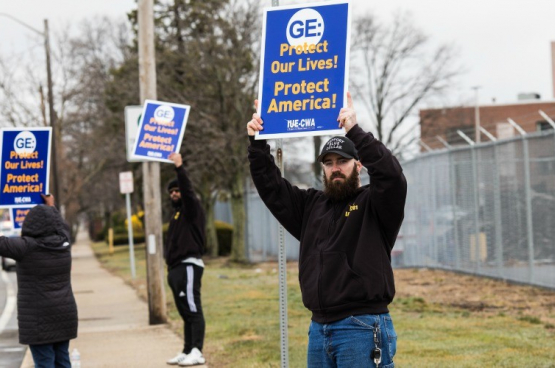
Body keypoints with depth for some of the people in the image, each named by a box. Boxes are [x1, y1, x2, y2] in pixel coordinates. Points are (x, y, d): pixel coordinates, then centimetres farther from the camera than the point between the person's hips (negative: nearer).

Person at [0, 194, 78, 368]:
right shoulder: (63, 244, 3)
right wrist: (51, 208, 39)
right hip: (64, 315, 6)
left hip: (38, 319, -6)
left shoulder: (27, 247, -14)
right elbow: (62, 227, 24)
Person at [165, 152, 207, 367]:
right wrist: (170, 265, 18)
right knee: (185, 312, 9)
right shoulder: (177, 213, 23)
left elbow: (188, 190, -23)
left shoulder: (191, 208, -2)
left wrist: (179, 168, -32)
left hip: (189, 265, -9)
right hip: (176, 267, 9)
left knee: (193, 309, -13)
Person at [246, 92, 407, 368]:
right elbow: (271, 188, 18)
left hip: (363, 328, -7)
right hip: (319, 329, 7)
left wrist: (355, 131, -24)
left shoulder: (375, 203, 0)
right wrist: (257, 143, 4)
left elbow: (391, 175, -19)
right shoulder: (311, 205, 18)